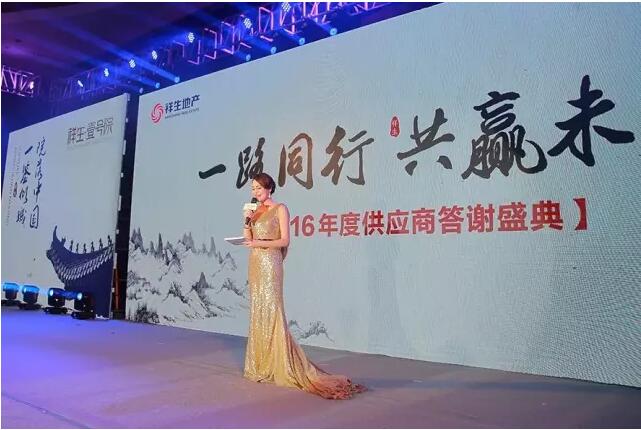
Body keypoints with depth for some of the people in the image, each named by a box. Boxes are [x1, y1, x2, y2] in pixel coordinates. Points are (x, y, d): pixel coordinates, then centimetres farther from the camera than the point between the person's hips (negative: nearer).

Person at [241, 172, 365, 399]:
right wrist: (247, 220, -1)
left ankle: (280, 365, -4)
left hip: (270, 263, -7)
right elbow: (247, 239, 13)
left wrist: (260, 243, -18)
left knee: (271, 310, -10)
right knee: (257, 311, 9)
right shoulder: (255, 210, 16)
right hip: (255, 264, 7)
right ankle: (261, 363, 17)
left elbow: (284, 240, -10)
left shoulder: (280, 209, -3)